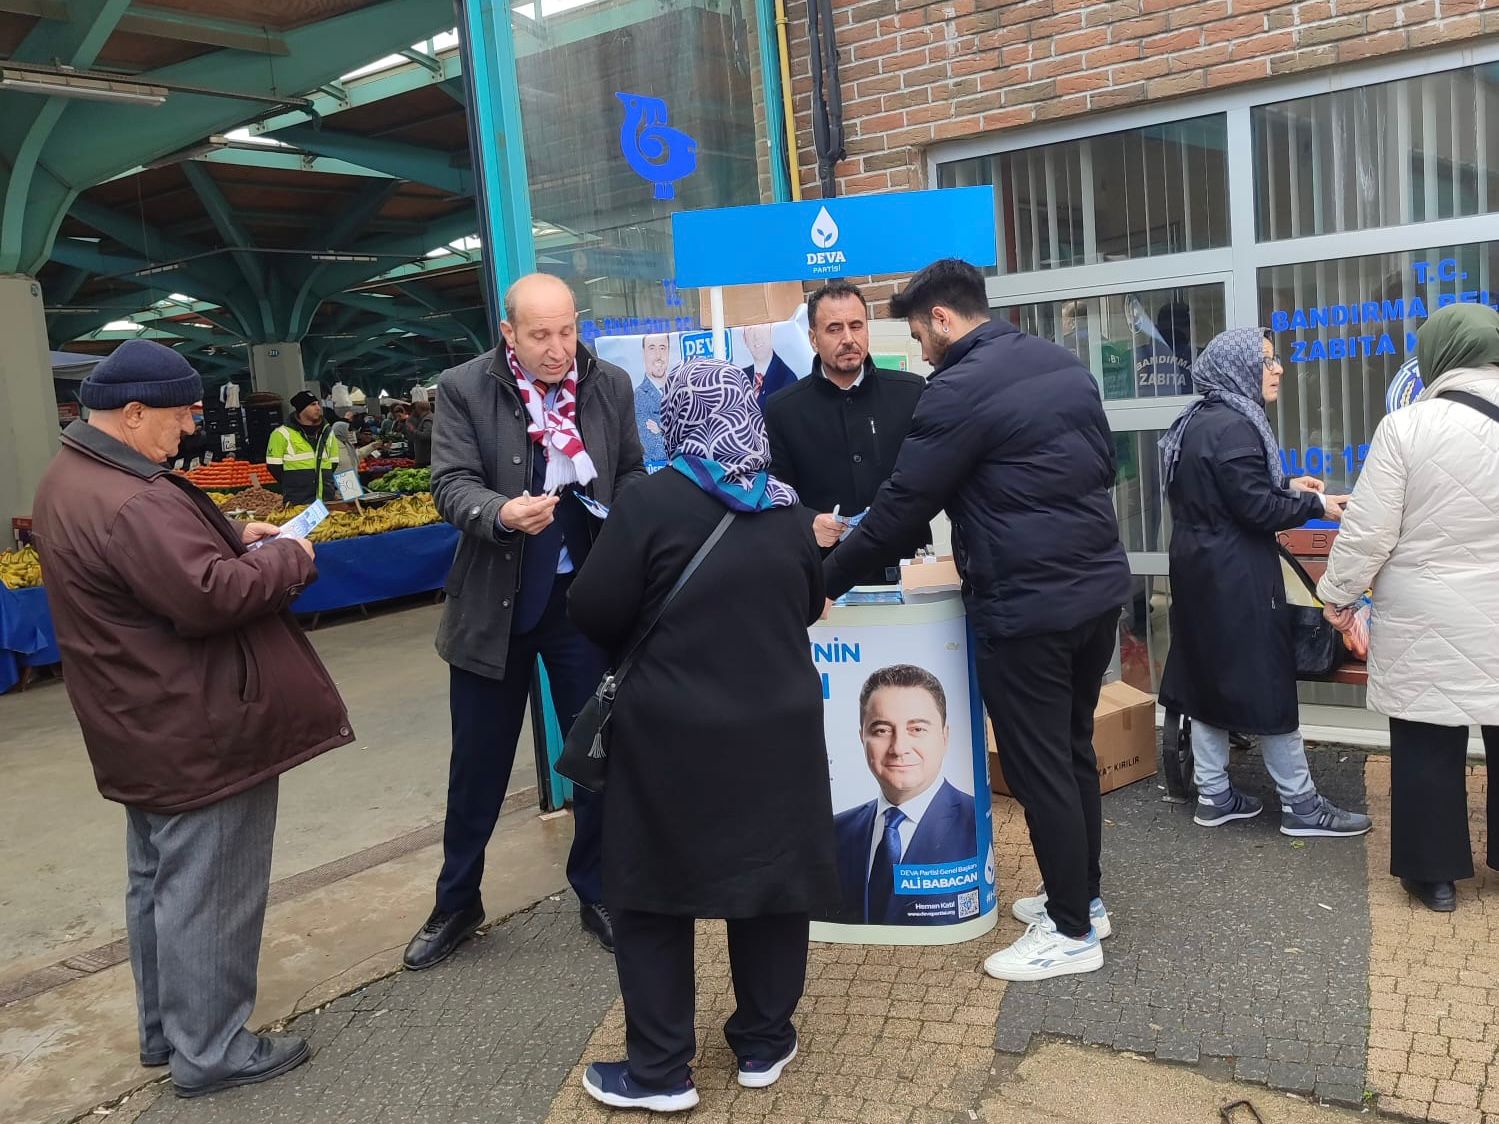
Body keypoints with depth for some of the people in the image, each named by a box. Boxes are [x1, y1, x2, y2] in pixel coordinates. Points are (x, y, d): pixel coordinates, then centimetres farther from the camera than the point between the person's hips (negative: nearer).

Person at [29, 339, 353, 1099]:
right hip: (197, 732, -11)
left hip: (145, 726, 11)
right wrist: (287, 557, -15)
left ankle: (163, 1030, 35)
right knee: (205, 895, 1)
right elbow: (212, 596, -30)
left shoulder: (72, 479, 8)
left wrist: (233, 537, 6)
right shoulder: (129, 501, -27)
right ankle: (209, 1053, 14)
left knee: (159, 884, 21)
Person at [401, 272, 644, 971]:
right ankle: (457, 902, 31)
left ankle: (596, 893, 30)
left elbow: (632, 474, 9)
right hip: (494, 602, -1)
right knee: (478, 763, 12)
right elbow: (451, 484, -12)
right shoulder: (464, 389, -7)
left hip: (585, 599, 1)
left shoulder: (611, 387, 0)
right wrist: (502, 513, -33)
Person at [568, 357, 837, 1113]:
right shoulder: (786, 508, 3)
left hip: (672, 732, -4)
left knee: (656, 890, 9)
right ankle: (764, 1043, 29)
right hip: (777, 727, 4)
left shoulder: (651, 502, -12)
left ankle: (659, 1070, 17)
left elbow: (593, 611, -11)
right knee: (772, 882, 15)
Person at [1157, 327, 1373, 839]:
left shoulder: (1198, 422, 12)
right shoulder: (1233, 426, -19)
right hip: (1235, 577, -10)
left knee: (1210, 679, 12)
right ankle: (1301, 805, 11)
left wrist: (1287, 487, 15)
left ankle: (1214, 796, 20)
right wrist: (1315, 504, -8)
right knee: (1266, 681, 0)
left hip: (1200, 570, 10)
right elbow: (1255, 508, -20)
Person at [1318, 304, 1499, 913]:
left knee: (1427, 745, 7)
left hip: (1427, 620, -3)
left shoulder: (1405, 426, -12)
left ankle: (1434, 872, 17)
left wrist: (1339, 592, 4)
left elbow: (1369, 530, -11)